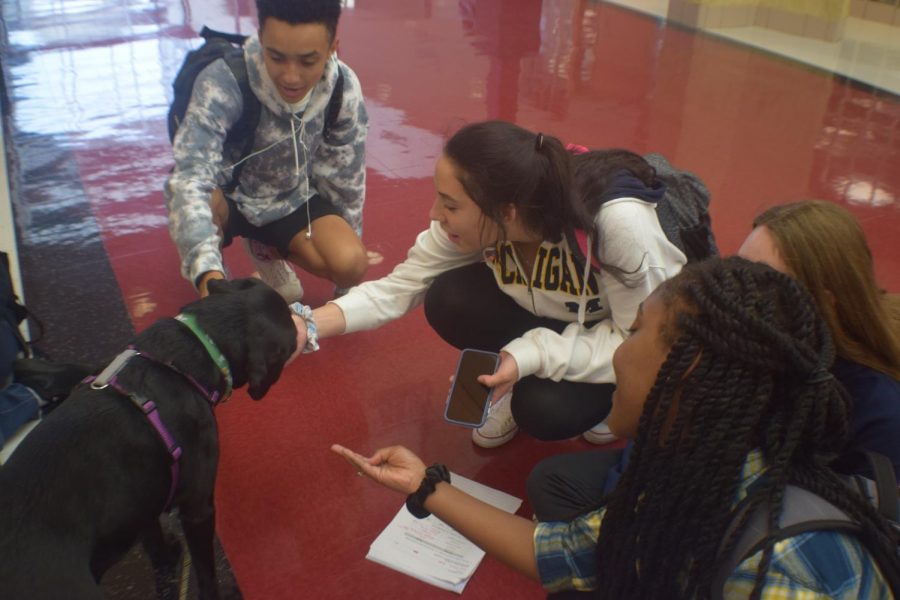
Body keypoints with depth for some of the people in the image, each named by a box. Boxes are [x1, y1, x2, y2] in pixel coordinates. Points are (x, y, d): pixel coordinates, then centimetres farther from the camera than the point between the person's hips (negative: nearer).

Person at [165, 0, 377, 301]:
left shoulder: (345, 89, -21)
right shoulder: (222, 83, -33)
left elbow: (344, 176, -6)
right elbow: (190, 177, -44)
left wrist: (347, 239, 5)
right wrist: (207, 269, -58)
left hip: (293, 198, 3)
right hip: (228, 195, -3)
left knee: (350, 264, -21)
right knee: (203, 202, -38)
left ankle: (266, 249, 12)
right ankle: (217, 258, 0)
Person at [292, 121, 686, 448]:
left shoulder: (618, 223, -37)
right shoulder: (478, 217, -23)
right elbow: (399, 286, -15)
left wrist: (534, 355, -38)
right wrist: (310, 326, -29)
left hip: (638, 342, -4)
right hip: (557, 316, 5)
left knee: (547, 410, -30)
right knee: (450, 300, -21)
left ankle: (608, 399, 3)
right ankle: (524, 384, 4)